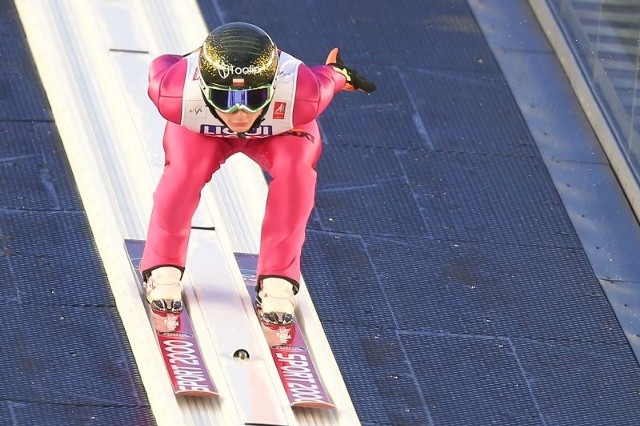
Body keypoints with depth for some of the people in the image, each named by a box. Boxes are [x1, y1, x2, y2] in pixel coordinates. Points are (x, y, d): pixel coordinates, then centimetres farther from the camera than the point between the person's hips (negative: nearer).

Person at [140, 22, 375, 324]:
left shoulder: (300, 97, -44)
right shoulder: (177, 94, -43)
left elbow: (326, 79, -21)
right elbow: (161, 66, -19)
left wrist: (336, 74, 3)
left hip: (280, 129, 0)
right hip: (202, 129, 0)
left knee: (293, 169, -28)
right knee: (185, 169, -27)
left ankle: (278, 280, -13)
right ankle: (164, 267, -4)